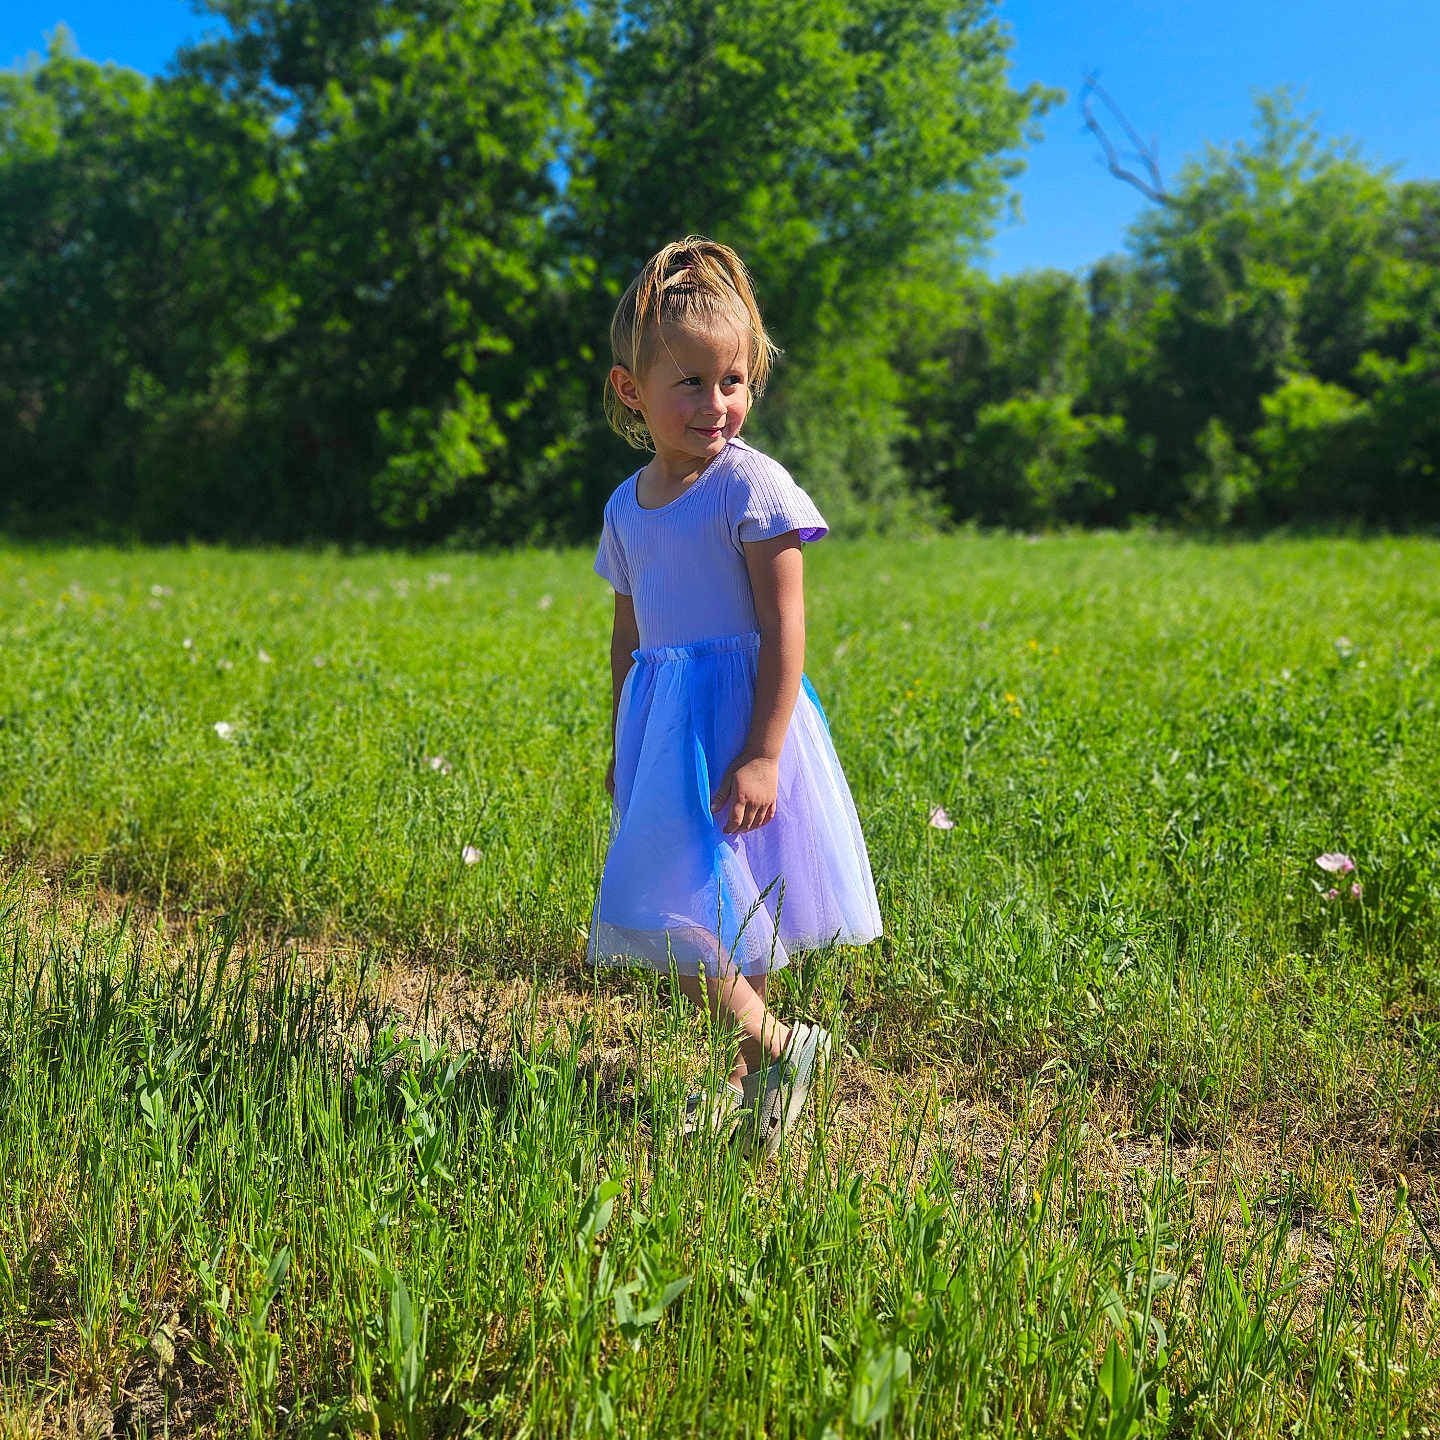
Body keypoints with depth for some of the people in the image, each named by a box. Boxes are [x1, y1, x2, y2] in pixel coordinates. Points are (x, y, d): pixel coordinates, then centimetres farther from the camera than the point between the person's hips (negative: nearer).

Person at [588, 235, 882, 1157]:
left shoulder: (752, 485, -10)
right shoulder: (628, 505, 11)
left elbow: (784, 630, -14)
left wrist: (762, 753, -21)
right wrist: (623, 750, 22)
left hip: (737, 714, -7)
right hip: (663, 723, 7)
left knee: (667, 905, -13)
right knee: (724, 911, 12)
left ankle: (780, 1045, 2)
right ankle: (753, 1077, 26)